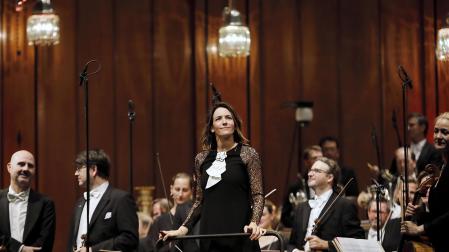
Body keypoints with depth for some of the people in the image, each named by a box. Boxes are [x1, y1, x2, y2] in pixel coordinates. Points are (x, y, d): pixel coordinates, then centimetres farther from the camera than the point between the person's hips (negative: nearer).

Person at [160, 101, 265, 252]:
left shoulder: (248, 154, 0)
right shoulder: (202, 159, 11)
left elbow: (257, 195, -4)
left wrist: (254, 222, -22)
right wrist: (184, 228, 6)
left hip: (240, 235, -3)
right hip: (210, 237, 3)